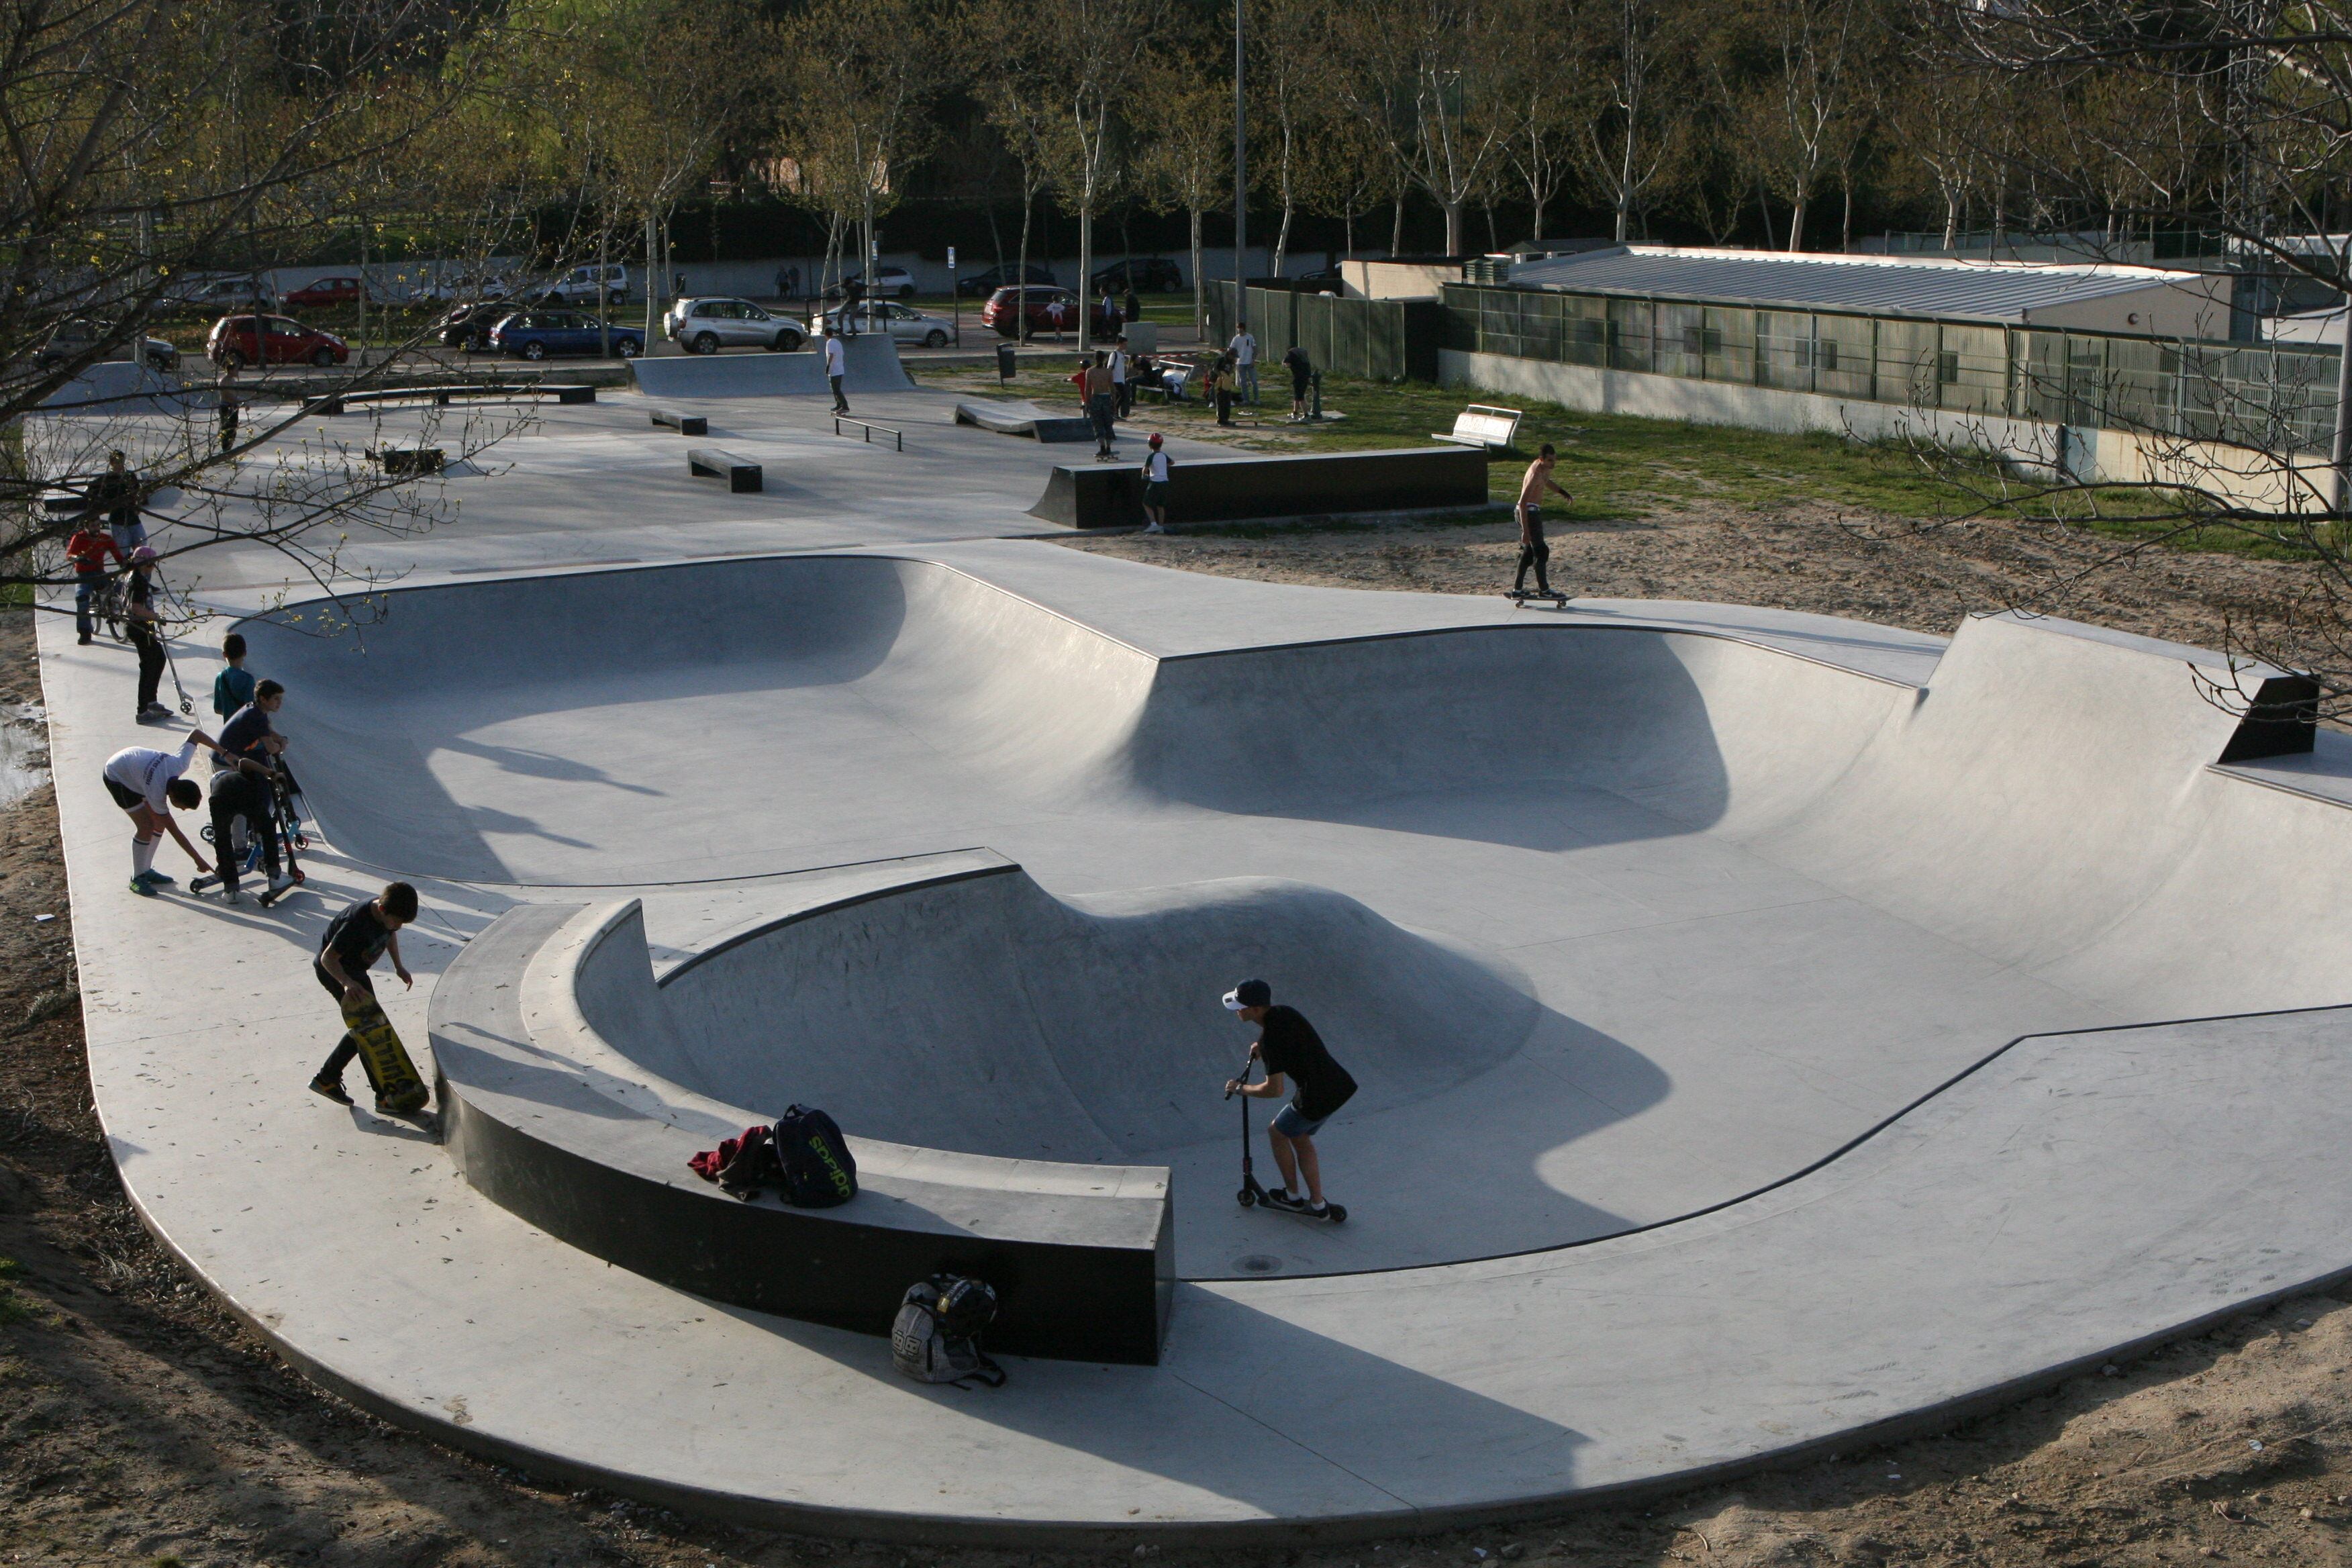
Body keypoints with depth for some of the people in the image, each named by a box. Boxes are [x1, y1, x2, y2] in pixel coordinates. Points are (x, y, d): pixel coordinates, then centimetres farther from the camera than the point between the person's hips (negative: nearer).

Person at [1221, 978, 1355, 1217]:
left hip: (1316, 1099, -8)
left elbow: (1275, 1090, -20)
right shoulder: (1285, 1013, 4)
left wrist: (1240, 1088, -5)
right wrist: (1262, 1049, 17)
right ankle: (1317, 1204, 28)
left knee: (1276, 1133, 17)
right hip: (1340, 1086, 8)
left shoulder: (1271, 1038, -22)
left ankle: (1292, 1197, 31)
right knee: (1300, 1137, 26)